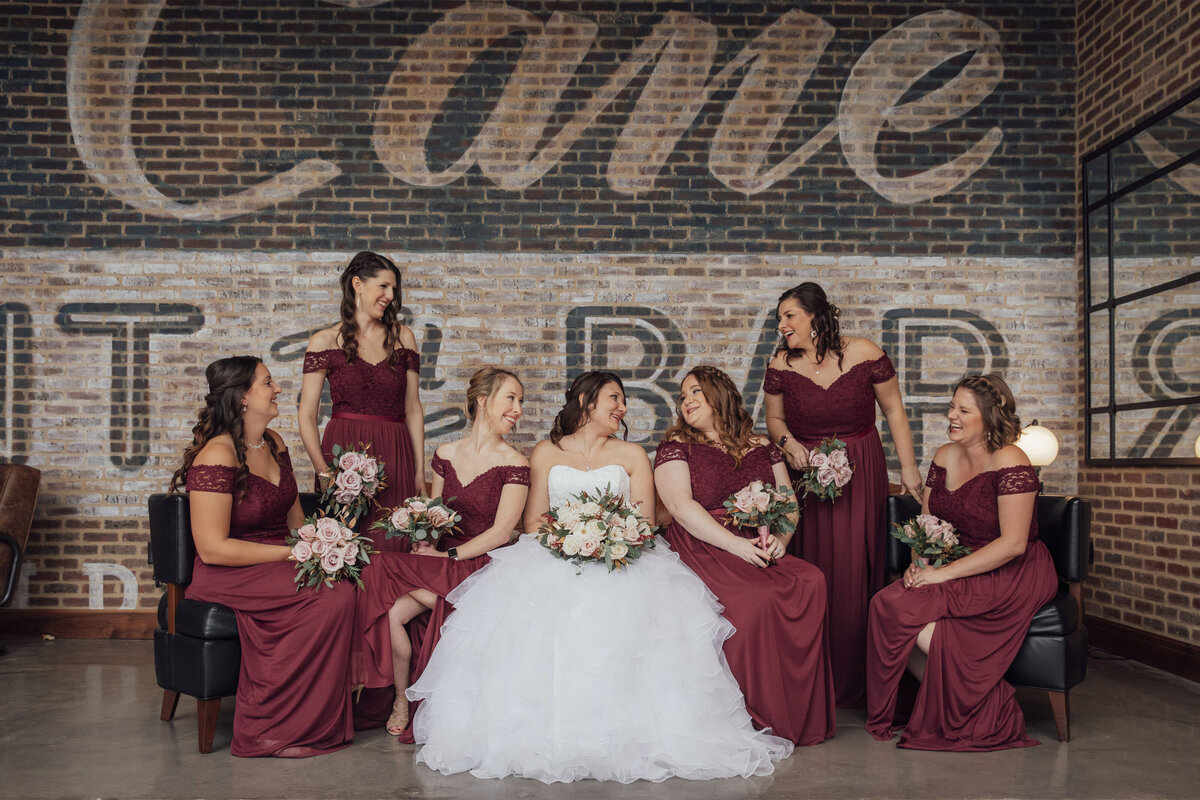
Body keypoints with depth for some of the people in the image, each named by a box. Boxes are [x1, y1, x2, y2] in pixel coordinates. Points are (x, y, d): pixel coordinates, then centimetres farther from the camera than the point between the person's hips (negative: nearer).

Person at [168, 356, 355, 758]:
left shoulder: (274, 443, 13)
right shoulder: (217, 456, -14)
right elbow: (212, 548, -19)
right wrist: (291, 553, -17)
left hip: (278, 565, 8)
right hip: (227, 574, -8)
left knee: (348, 584, -20)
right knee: (333, 597, -28)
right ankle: (267, 731, -17)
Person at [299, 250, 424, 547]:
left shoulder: (402, 337, 10)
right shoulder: (325, 341, 3)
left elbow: (413, 409, 9)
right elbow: (307, 416, -1)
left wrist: (420, 471, 4)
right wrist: (323, 469, -14)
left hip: (394, 456, 2)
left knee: (394, 547, 0)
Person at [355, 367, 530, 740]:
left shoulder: (514, 464, -4)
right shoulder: (445, 454, 11)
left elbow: (501, 532, -11)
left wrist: (450, 555, -16)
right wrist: (424, 544, -6)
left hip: (482, 566, -4)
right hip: (440, 563, 4)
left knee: (396, 607, -26)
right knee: (391, 612, -23)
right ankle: (402, 697, 0)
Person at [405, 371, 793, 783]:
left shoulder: (632, 455, 16)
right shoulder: (546, 453, 16)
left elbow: (645, 522, 7)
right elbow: (533, 520, 9)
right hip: (555, 561, 0)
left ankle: (624, 740, -23)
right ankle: (542, 739, -20)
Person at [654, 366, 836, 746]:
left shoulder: (760, 446, 20)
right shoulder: (676, 445, 8)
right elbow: (681, 506, -7)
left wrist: (781, 536, -6)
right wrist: (736, 545, -17)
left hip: (760, 550, 4)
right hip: (703, 551, -4)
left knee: (811, 582, -25)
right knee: (757, 599, -32)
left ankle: (803, 719, -16)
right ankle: (759, 719, -19)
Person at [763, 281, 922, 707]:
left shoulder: (864, 354, -8)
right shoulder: (781, 365, -3)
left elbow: (894, 410, 2)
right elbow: (775, 418, 11)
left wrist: (908, 467, 2)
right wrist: (788, 442, -10)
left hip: (860, 475, -1)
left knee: (855, 572, 0)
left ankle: (854, 680, 15)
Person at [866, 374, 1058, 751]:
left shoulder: (1010, 462, -15)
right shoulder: (944, 457, 8)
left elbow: (1012, 544, -21)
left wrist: (944, 572, -22)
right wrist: (921, 561, -8)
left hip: (1013, 576, -7)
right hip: (958, 571, 7)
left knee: (903, 609, -25)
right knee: (887, 604, -20)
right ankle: (943, 701, -3)